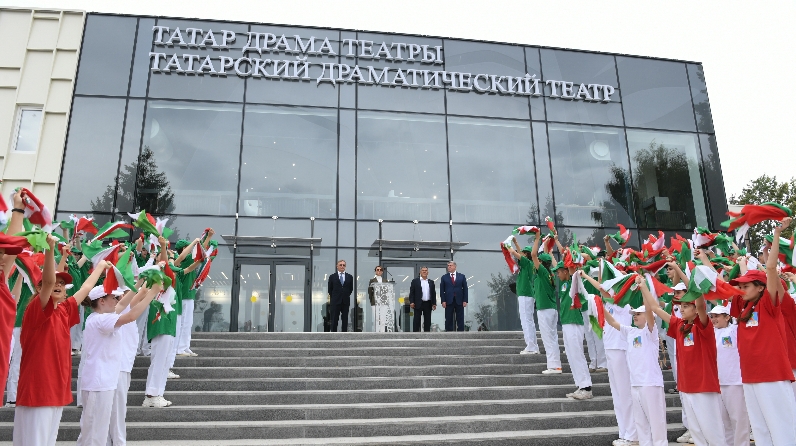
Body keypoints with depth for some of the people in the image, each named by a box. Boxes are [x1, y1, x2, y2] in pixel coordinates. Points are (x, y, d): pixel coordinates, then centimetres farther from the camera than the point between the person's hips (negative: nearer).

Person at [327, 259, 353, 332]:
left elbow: (351, 289, 12)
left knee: (345, 320, 5)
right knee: (334, 320, 0)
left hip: (346, 301, 2)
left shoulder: (350, 277, 5)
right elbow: (330, 289, 7)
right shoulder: (332, 276, 2)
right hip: (335, 301, -2)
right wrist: (334, 297, 8)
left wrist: (346, 295, 8)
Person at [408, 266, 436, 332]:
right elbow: (411, 292, -1)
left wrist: (434, 303, 6)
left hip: (428, 304, 3)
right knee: (416, 320, -1)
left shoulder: (431, 282, 13)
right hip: (418, 304, -3)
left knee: (427, 320, 6)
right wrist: (411, 302, -10)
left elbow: (433, 293, 13)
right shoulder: (415, 281, 2)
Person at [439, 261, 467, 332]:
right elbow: (442, 290, 3)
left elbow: (465, 289, 5)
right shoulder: (444, 277, 6)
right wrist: (443, 301, -6)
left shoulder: (462, 276, 7)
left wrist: (465, 300, -3)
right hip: (449, 301, 0)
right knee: (448, 320, 2)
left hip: (459, 301, 0)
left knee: (460, 320, 3)